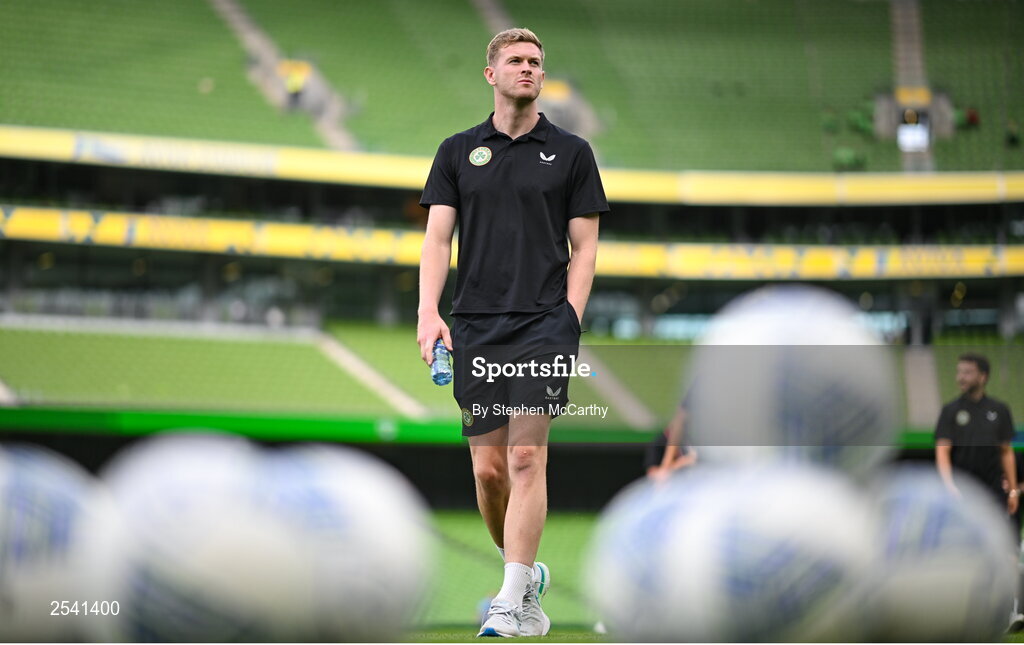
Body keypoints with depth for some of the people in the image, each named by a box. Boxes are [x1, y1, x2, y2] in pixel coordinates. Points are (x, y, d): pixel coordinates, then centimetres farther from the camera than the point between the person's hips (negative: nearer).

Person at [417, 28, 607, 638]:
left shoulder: (571, 151, 6)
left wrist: (569, 321, -7)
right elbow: (437, 238, 6)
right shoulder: (458, 151, 12)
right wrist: (429, 313, -9)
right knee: (488, 468, 5)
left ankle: (511, 606, -14)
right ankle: (527, 574, 28)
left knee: (526, 458, -14)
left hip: (543, 321, -3)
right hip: (474, 328, 3)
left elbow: (584, 246, 5)